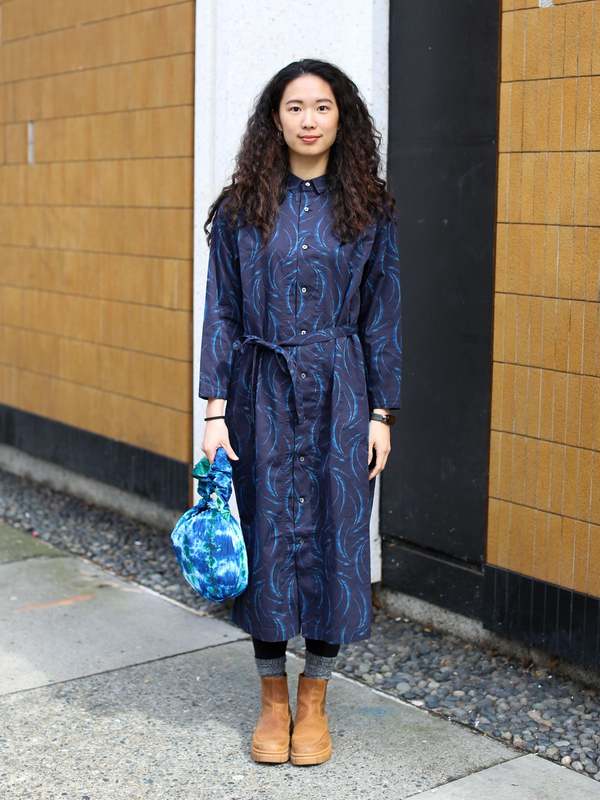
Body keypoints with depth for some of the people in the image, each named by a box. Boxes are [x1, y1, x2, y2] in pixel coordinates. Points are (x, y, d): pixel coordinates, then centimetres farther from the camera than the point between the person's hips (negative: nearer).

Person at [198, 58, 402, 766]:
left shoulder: (369, 210, 3)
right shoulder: (241, 209, 2)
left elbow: (382, 318, 4)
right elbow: (221, 314, 1)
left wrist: (381, 414, -1)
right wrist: (215, 411, -6)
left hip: (340, 392, 0)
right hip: (263, 390, 0)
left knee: (333, 533, 3)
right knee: (267, 534, 5)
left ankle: (314, 701, 20)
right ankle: (273, 700, 21)